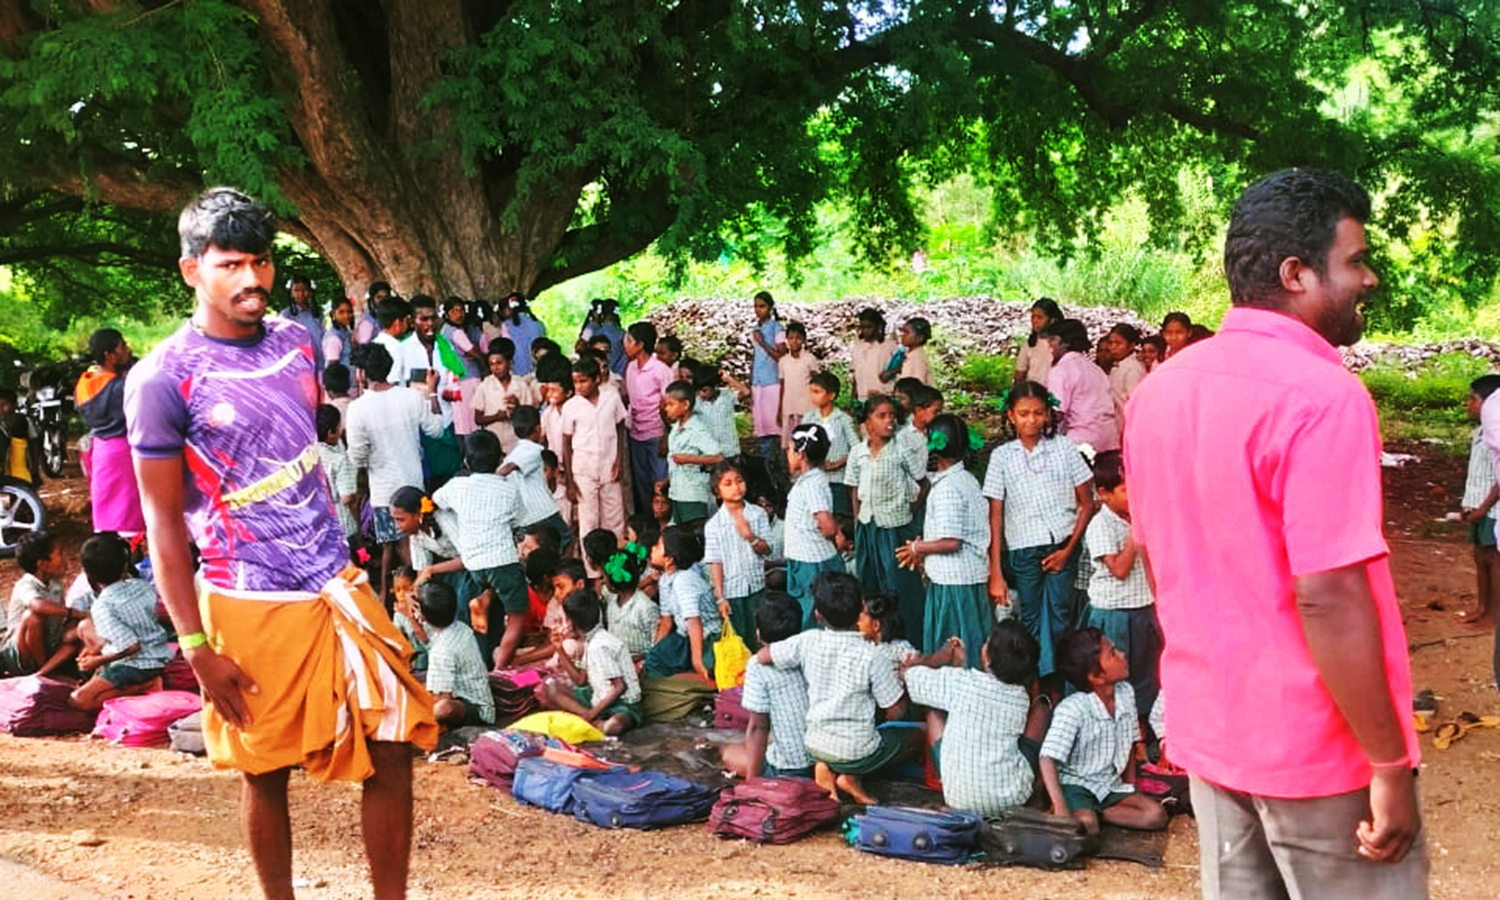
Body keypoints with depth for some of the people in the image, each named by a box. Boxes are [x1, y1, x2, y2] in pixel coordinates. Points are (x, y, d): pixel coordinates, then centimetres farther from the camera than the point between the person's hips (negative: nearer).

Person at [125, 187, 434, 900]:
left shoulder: (293, 342, 5)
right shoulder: (162, 379, -11)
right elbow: (164, 520, -8)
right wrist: (196, 647, -11)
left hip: (337, 584, 5)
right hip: (250, 605, -4)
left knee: (392, 747, 1)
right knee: (266, 772, 9)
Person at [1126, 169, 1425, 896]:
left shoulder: (1160, 389, 5)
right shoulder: (1320, 395, -20)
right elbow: (1328, 599, -25)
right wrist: (1391, 763, -18)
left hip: (1207, 729, 7)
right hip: (1320, 750, -7)